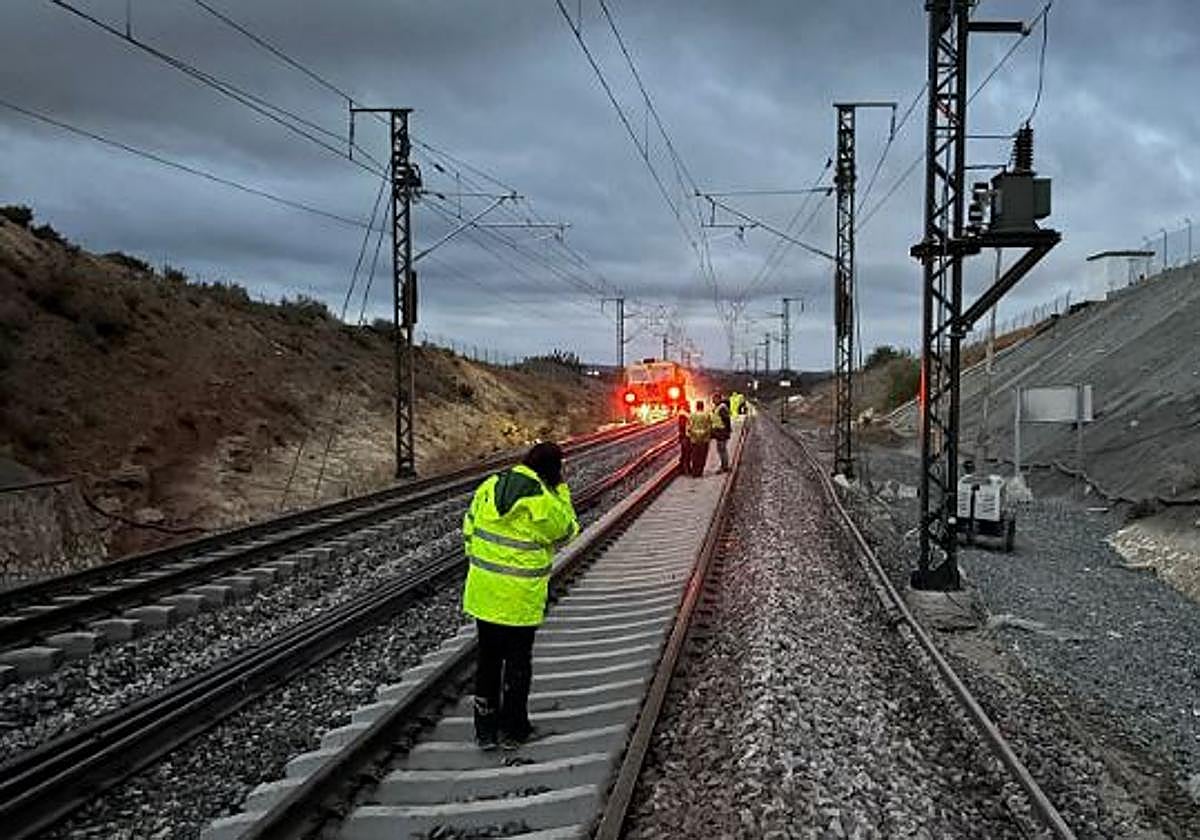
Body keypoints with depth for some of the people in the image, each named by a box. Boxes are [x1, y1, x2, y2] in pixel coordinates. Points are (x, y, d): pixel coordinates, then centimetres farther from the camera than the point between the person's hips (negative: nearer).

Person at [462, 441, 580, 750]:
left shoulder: (490, 486, 0)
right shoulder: (544, 502, -19)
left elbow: (469, 528, 8)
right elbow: (565, 532, -1)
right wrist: (561, 491, 2)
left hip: (482, 590, 5)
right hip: (519, 597, -5)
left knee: (488, 658, 16)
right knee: (518, 661, 12)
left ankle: (485, 729, 23)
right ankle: (513, 729, 22)